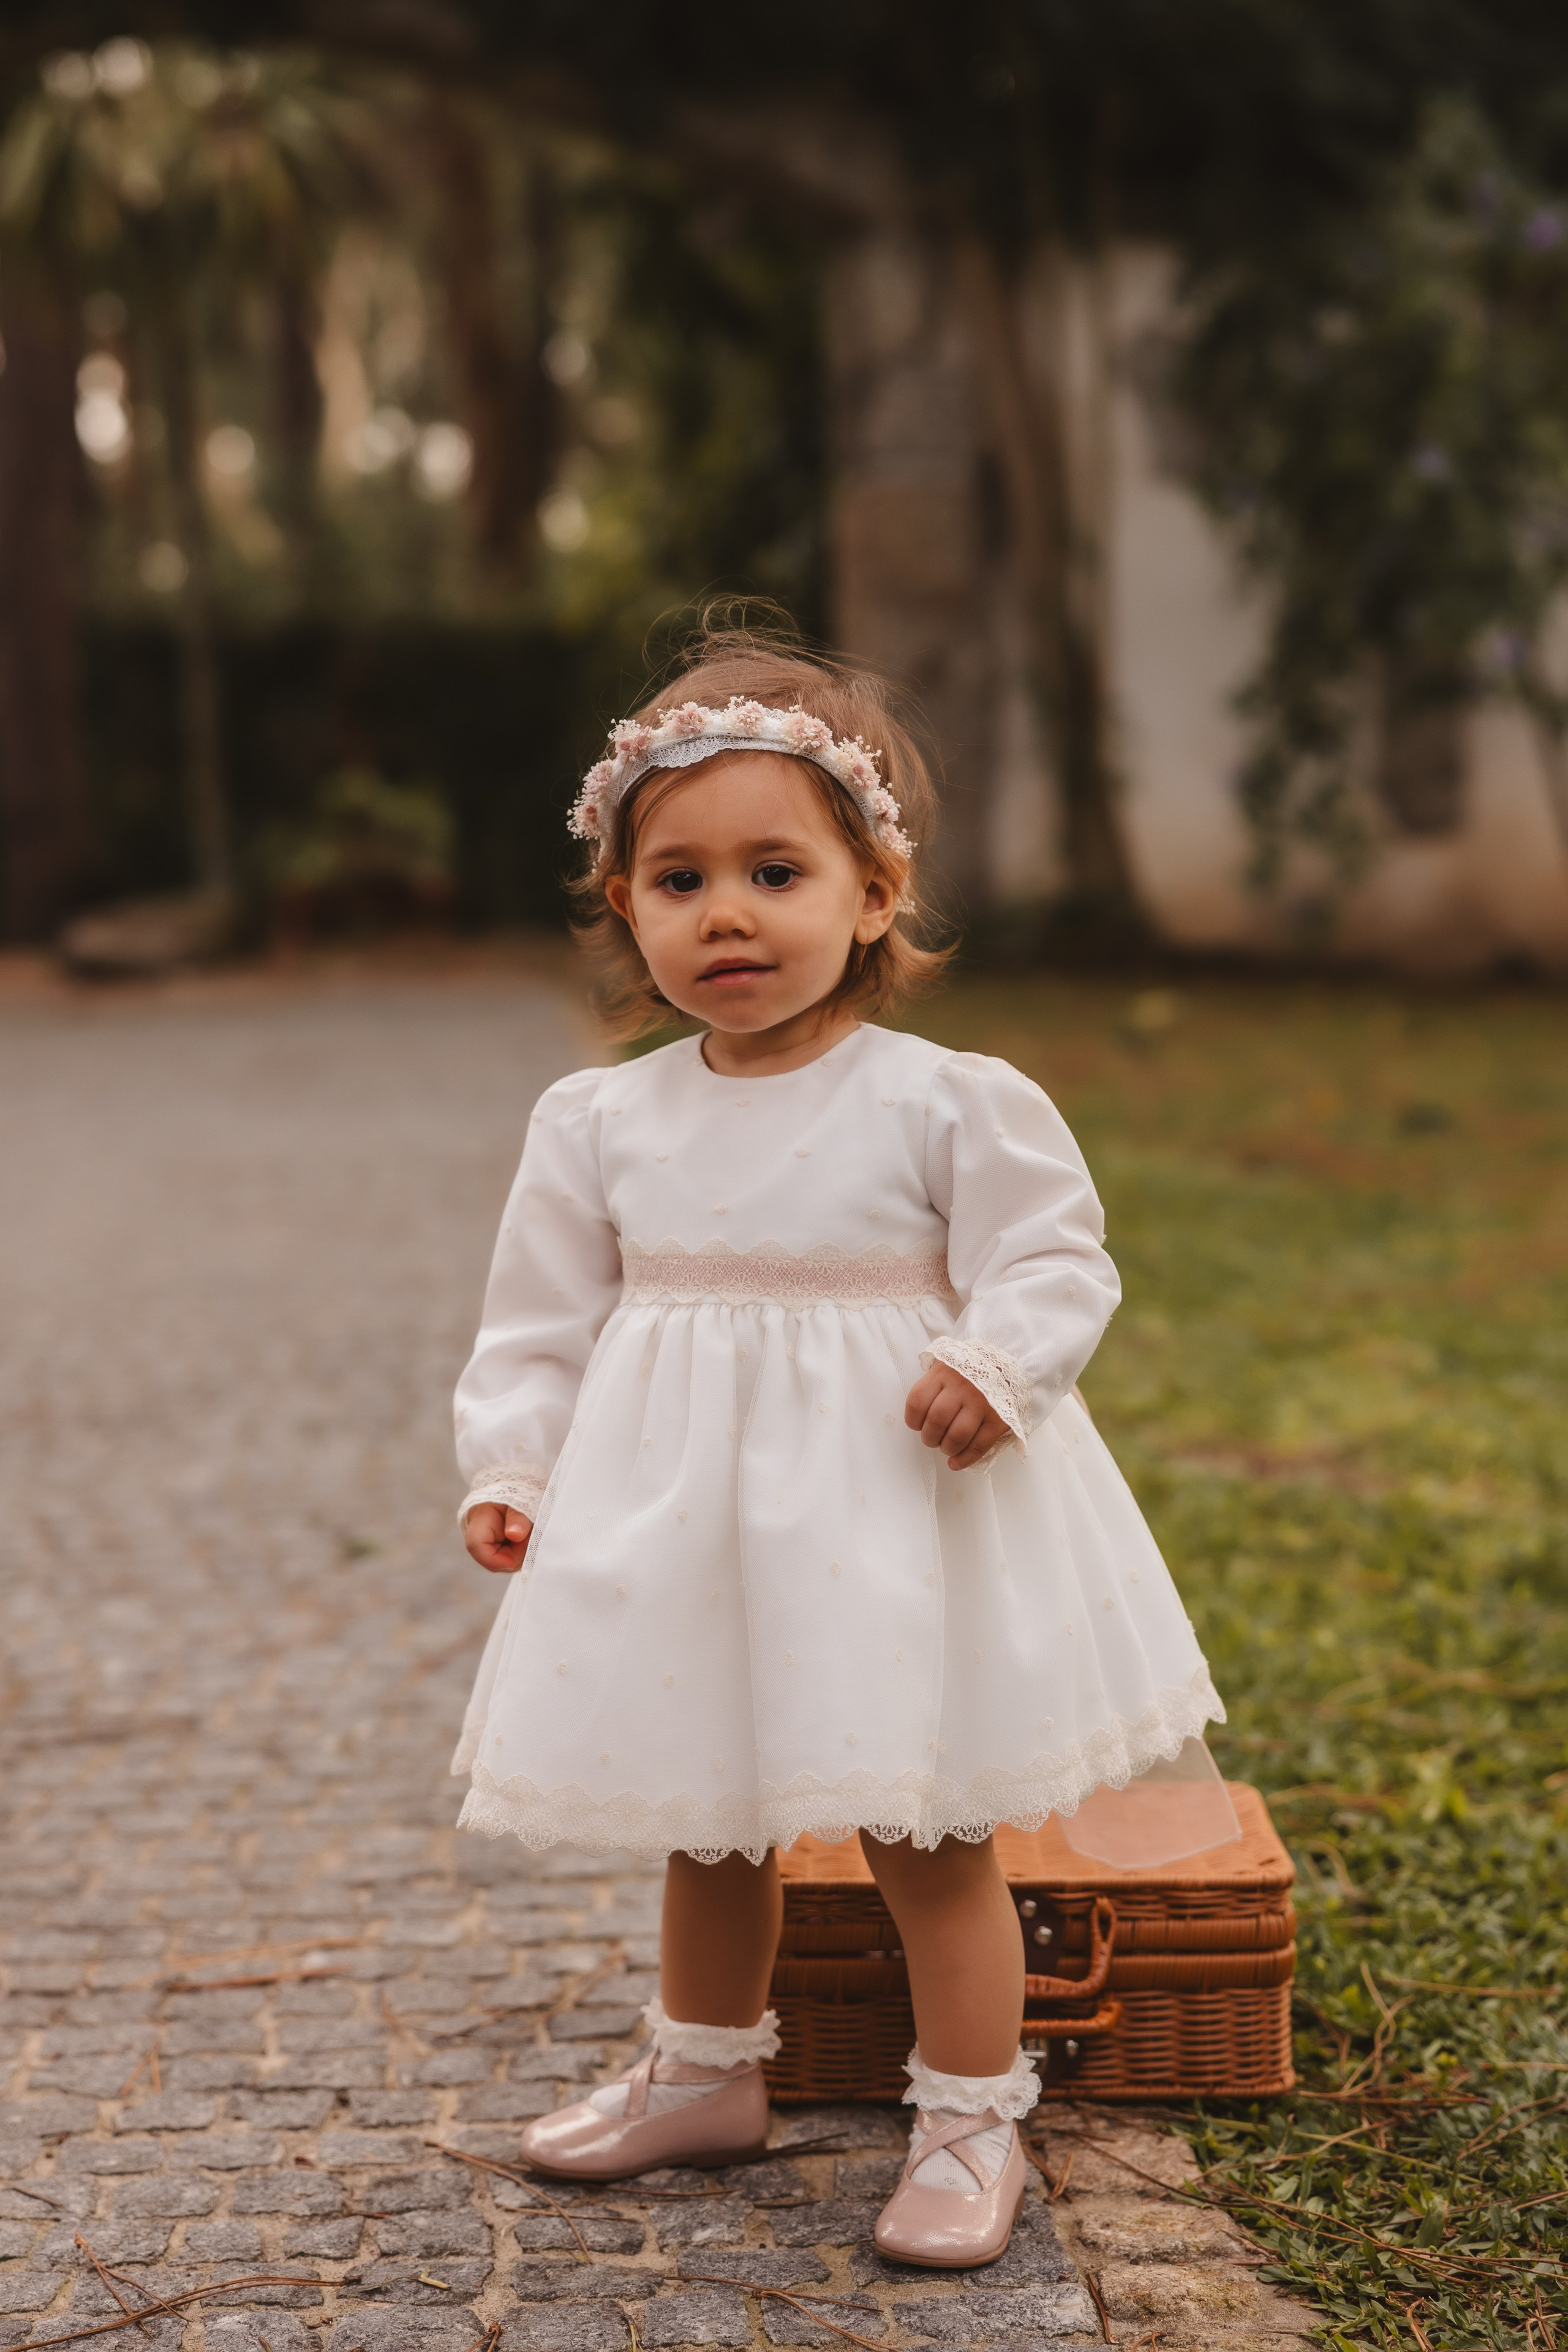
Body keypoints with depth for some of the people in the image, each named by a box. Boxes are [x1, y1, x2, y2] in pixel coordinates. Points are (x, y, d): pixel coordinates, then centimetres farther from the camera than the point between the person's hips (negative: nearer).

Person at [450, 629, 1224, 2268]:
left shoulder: (950, 1103, -10)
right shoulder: (600, 1123, 1)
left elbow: (1054, 1258, -7)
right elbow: (543, 1321, 7)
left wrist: (997, 1362, -25)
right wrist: (508, 1469, -1)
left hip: (890, 1511, -4)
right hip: (674, 1518, 4)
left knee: (926, 1836, 4)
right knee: (703, 1824, 20)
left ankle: (971, 2120, 21)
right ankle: (704, 2075, 41)